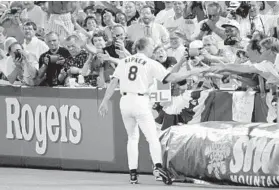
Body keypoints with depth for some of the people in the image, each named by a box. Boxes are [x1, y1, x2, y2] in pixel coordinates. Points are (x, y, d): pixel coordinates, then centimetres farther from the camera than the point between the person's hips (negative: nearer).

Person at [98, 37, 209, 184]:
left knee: (132, 137, 17)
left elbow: (113, 82, 7)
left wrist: (105, 102, 8)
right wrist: (192, 73, -2)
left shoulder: (124, 61, 13)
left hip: (125, 101, 4)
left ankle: (133, 172, 10)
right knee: (152, 137, -4)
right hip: (140, 102, -4)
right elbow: (170, 78, -8)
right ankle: (158, 165, -27)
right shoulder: (151, 63, 0)